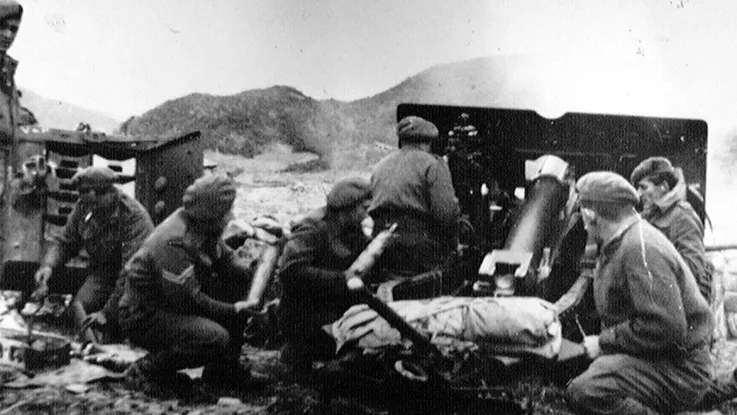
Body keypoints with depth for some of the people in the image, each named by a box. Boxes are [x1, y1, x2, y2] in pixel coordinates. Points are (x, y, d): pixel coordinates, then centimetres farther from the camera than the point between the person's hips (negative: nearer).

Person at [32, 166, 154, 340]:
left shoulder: (134, 217, -27)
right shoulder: (83, 208, -5)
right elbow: (65, 242, 8)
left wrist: (107, 312, -37)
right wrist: (48, 265, -15)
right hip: (102, 272, 5)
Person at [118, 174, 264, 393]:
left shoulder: (203, 226, -1)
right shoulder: (174, 242, -29)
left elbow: (226, 257, 12)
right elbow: (188, 299, -27)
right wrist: (234, 310, -18)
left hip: (174, 302, 10)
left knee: (238, 283, 3)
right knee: (215, 338, -29)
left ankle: (224, 368, 10)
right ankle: (145, 371, -7)